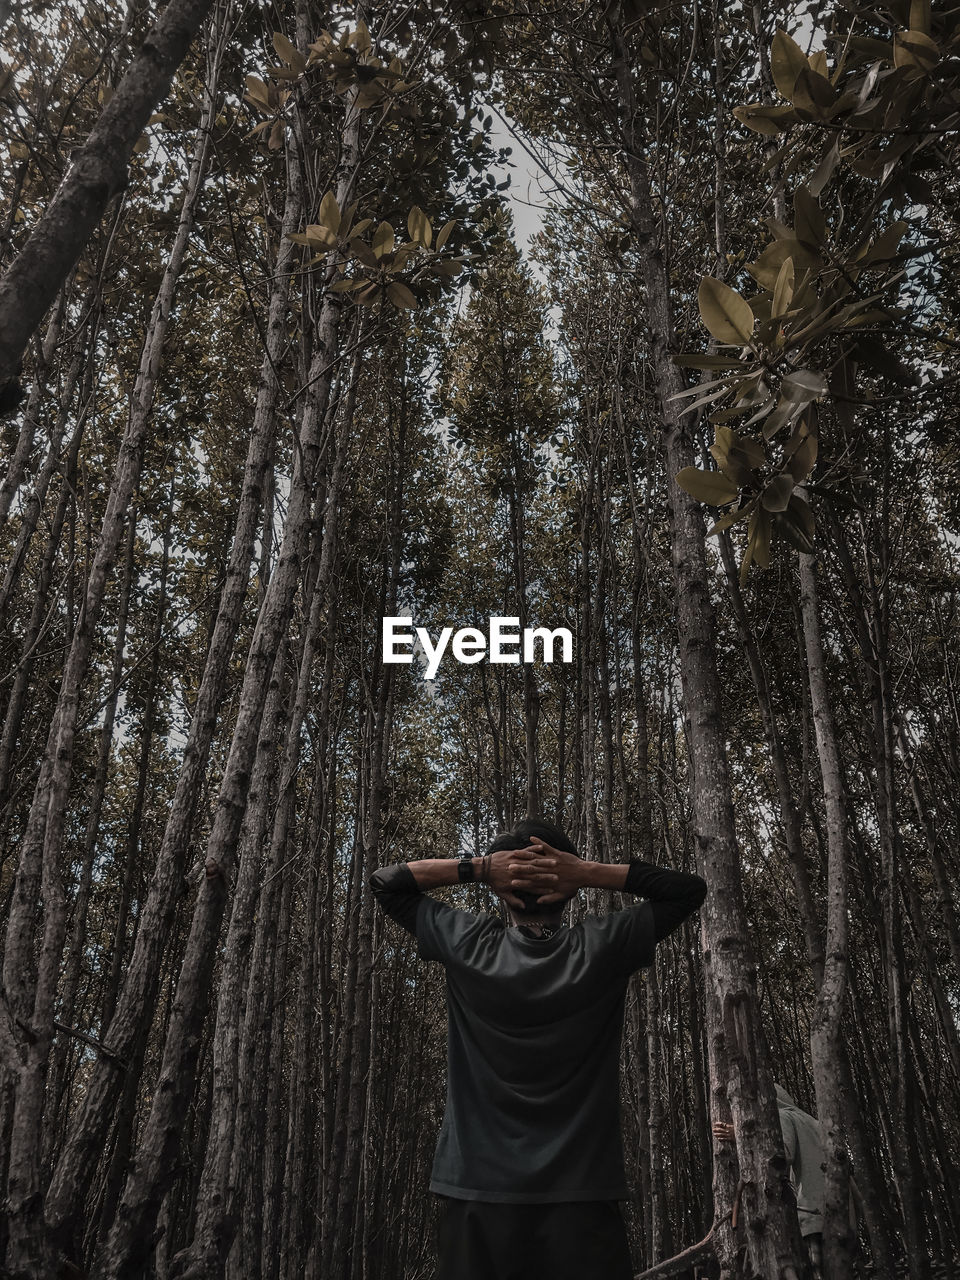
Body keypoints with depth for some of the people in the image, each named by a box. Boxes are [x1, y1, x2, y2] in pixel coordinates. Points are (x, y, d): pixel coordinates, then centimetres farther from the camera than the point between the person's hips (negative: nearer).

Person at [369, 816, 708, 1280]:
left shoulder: (468, 944, -5)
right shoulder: (601, 946, -7)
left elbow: (384, 881, 9)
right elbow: (690, 888, 6)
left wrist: (476, 867, -4)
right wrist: (591, 872, -6)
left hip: (477, 1191, 1)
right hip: (582, 1193, -1)